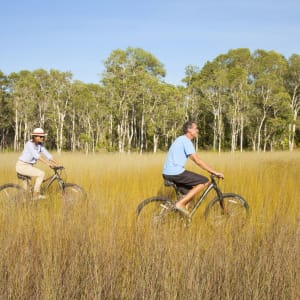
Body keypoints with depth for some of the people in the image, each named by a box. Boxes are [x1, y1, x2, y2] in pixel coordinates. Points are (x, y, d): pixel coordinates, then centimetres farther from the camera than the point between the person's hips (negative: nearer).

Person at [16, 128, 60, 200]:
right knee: (41, 174, -18)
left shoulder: (40, 145, 2)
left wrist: (57, 163, -16)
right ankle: (36, 194, -11)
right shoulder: (29, 144, -22)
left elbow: (47, 154, -3)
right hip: (22, 166, -9)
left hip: (28, 166, 9)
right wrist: (48, 163, -42)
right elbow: (36, 155, -35)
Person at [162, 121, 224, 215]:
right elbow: (197, 161, -16)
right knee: (205, 182, -5)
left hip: (167, 173, 10)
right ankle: (181, 203, -8)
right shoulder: (186, 140, -11)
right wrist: (215, 172, -13)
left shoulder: (181, 140, 21)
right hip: (176, 173, -10)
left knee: (190, 192, 21)